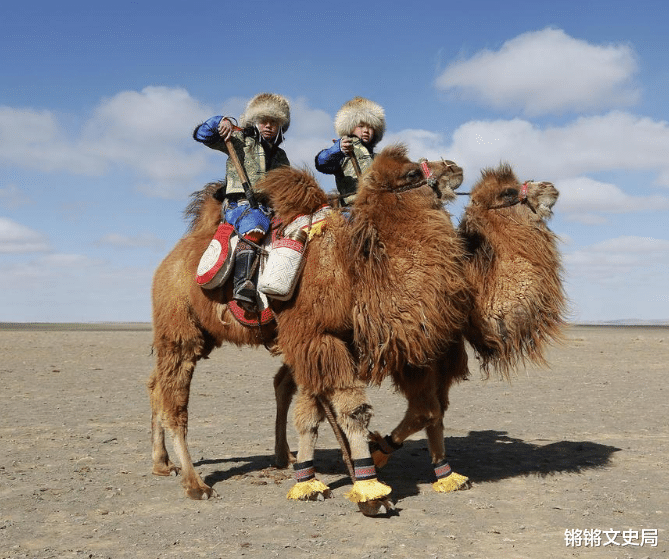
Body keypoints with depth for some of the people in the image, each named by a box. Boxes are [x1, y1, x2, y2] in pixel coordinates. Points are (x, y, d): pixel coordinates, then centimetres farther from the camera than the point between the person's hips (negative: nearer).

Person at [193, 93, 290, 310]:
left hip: (270, 208, 7)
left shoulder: (280, 156, 27)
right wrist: (222, 121, -6)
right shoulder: (240, 141, 11)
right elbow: (201, 134, 9)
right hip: (240, 204, -7)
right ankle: (242, 284, -48)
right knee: (254, 227, -36)